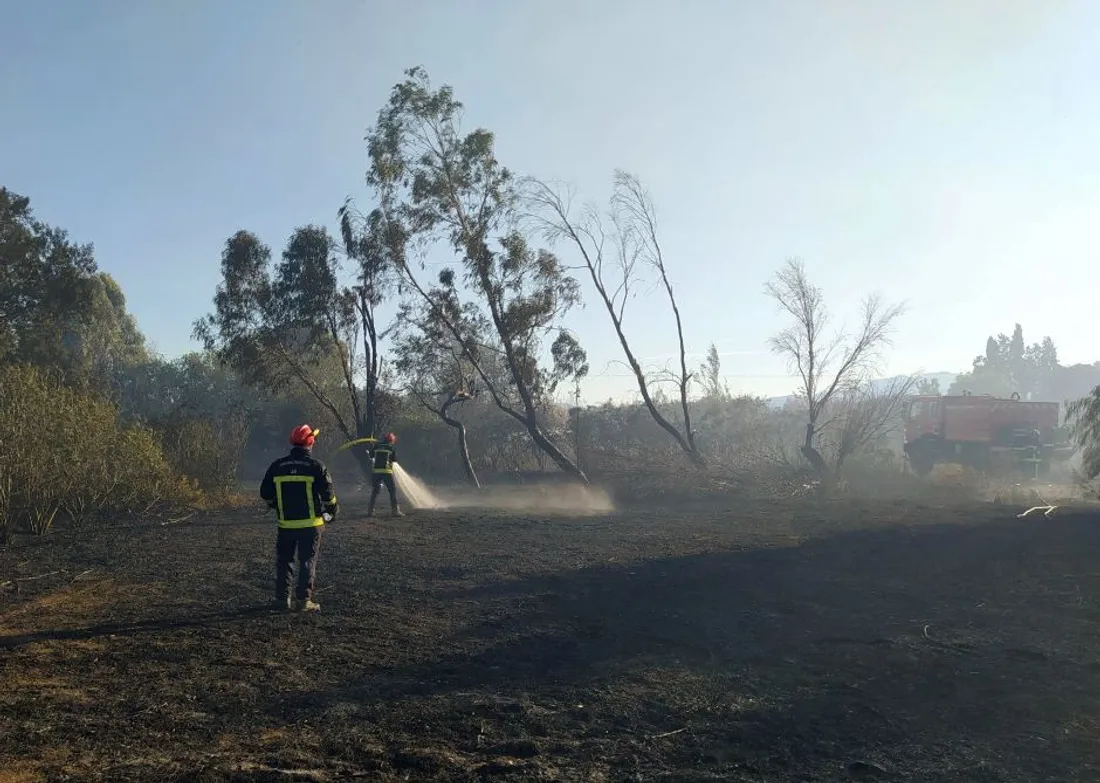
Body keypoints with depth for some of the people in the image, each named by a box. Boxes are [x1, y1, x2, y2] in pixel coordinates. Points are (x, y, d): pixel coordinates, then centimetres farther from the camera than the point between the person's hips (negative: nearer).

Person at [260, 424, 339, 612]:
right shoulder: (316, 466, -9)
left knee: (284, 560, 15)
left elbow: (265, 493, 6)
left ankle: (282, 598, 17)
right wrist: (333, 509, 11)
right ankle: (303, 600, 2)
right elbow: (328, 493, -9)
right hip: (310, 524, -3)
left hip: (285, 523, 3)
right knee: (308, 561, 4)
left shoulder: (277, 466, 1)